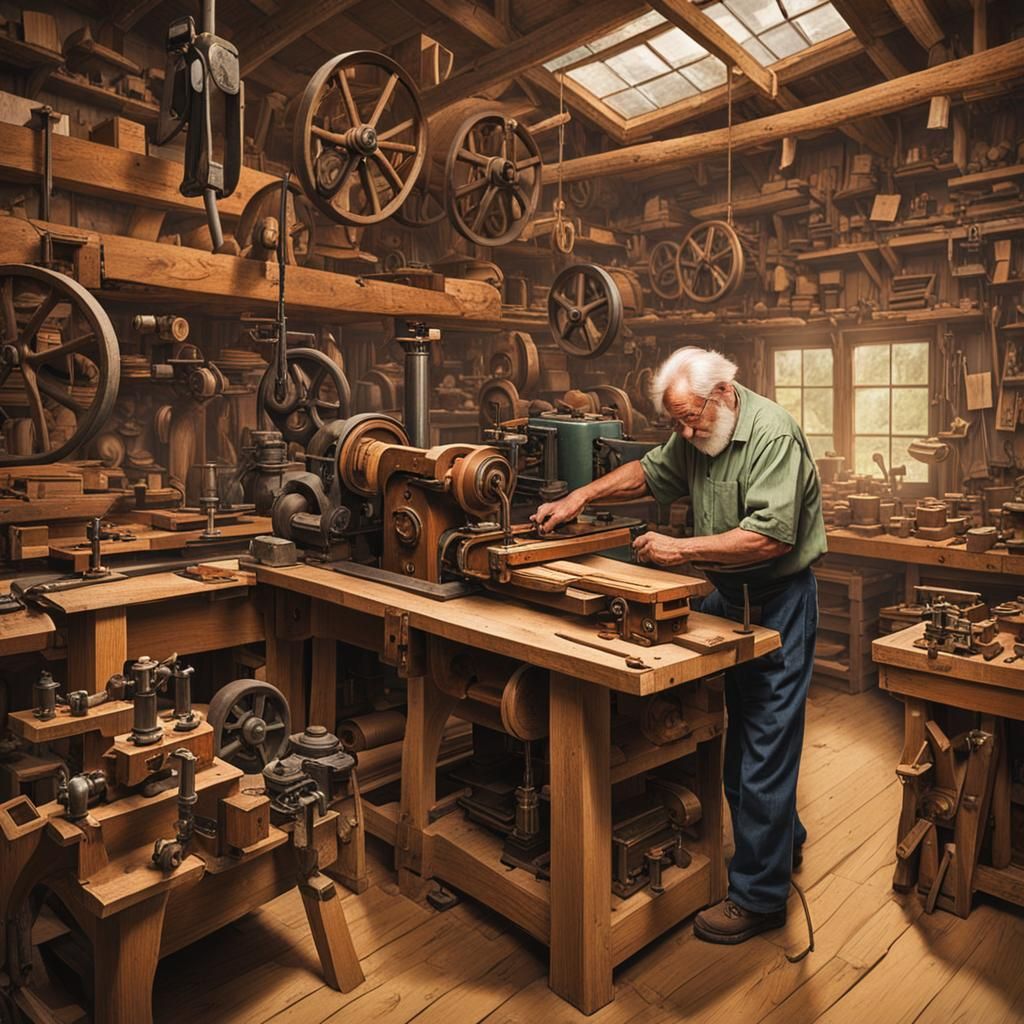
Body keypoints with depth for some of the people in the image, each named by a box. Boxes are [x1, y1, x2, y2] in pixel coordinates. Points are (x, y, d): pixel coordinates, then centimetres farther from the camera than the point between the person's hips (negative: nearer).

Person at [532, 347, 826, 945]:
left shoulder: (772, 434, -20)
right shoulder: (695, 435, 6)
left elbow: (771, 536, -27)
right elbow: (649, 473, 19)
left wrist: (683, 549, -24)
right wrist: (581, 497, 9)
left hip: (778, 602, -8)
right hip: (727, 593, 8)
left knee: (766, 743, -2)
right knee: (737, 732, 15)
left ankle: (760, 896, 10)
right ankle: (784, 839, 37)